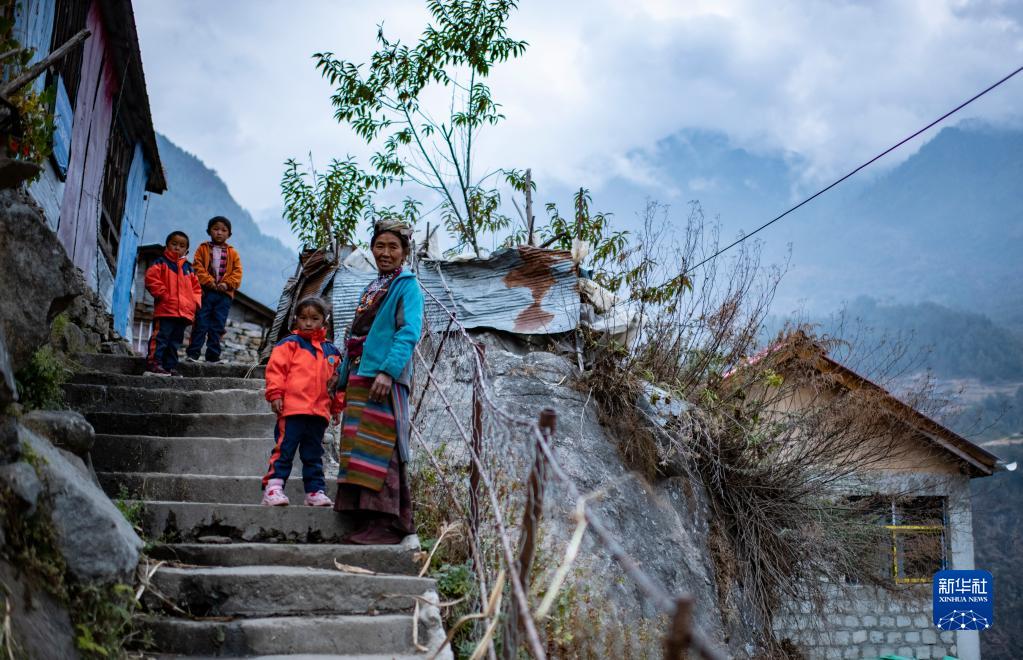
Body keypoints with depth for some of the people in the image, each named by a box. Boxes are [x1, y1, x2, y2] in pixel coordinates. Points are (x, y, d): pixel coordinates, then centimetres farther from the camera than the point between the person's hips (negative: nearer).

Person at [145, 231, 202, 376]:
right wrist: (163, 294, -15)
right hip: (165, 310, -6)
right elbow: (151, 278, -9)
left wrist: (195, 302, 7)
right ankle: (153, 363, -12)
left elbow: (196, 287, 23)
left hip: (184, 313, 6)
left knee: (175, 342, 9)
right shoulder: (161, 263, 3)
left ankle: (171, 367, 14)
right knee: (160, 338, -12)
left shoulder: (188, 268, 20)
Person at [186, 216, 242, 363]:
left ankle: (213, 355, 9)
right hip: (205, 292, -2)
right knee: (201, 324, -4)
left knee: (218, 326, 4)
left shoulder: (233, 253, 11)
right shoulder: (202, 249, 7)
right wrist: (208, 282, -14)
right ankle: (193, 353, 1)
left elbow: (237, 272, 6)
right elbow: (197, 267, -2)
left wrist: (227, 284, -10)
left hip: (224, 294, 2)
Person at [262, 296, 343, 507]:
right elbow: (275, 369, -4)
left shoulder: (331, 351, 16)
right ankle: (273, 488, -5)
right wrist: (275, 395, -11)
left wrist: (337, 406, 20)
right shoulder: (289, 344, 3)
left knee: (314, 455, 12)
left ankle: (315, 491, 17)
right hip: (292, 409, -5)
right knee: (284, 451, -7)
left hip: (319, 412, 5)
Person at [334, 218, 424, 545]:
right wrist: (344, 378, 18)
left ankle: (386, 524, -11)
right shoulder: (370, 289, 24)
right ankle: (367, 519, 12)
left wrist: (388, 371, -26)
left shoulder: (407, 285, -1)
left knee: (379, 449, -12)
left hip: (385, 379, -8)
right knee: (360, 448, 7)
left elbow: (409, 331, -14)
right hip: (359, 377, 8)